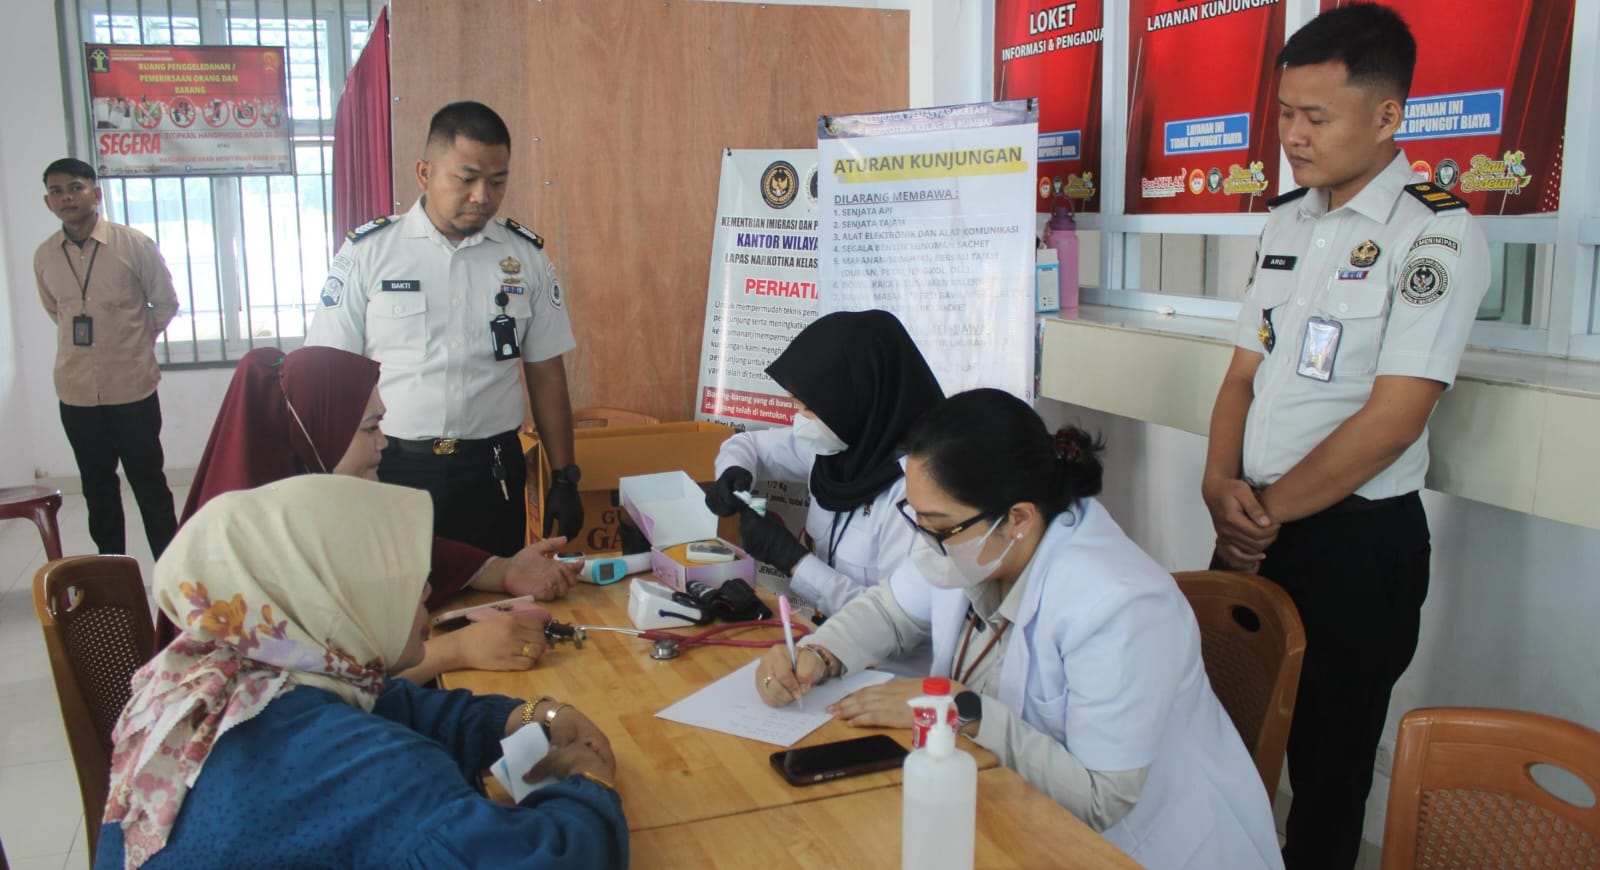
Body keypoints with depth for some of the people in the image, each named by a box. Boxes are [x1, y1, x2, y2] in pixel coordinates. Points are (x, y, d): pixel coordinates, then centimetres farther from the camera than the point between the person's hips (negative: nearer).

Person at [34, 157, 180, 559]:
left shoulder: (135, 245, -8)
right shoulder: (44, 256, 1)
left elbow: (166, 303, 3)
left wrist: (134, 343, 7)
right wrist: (83, 341, 10)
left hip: (132, 386, -3)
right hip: (76, 390, 3)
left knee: (149, 482, 5)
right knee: (98, 487, 13)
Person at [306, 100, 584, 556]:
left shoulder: (527, 256, 3)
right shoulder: (367, 252, -2)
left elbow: (545, 373, 7)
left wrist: (564, 478, 5)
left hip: (492, 472, 2)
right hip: (391, 468, -1)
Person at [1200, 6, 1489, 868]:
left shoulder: (1436, 237, -12)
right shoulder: (1286, 221, 9)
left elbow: (1391, 420, -18)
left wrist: (1268, 510, -13)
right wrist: (1220, 484, -7)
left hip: (1356, 540, -6)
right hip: (1252, 527, 6)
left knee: (1327, 759, 8)